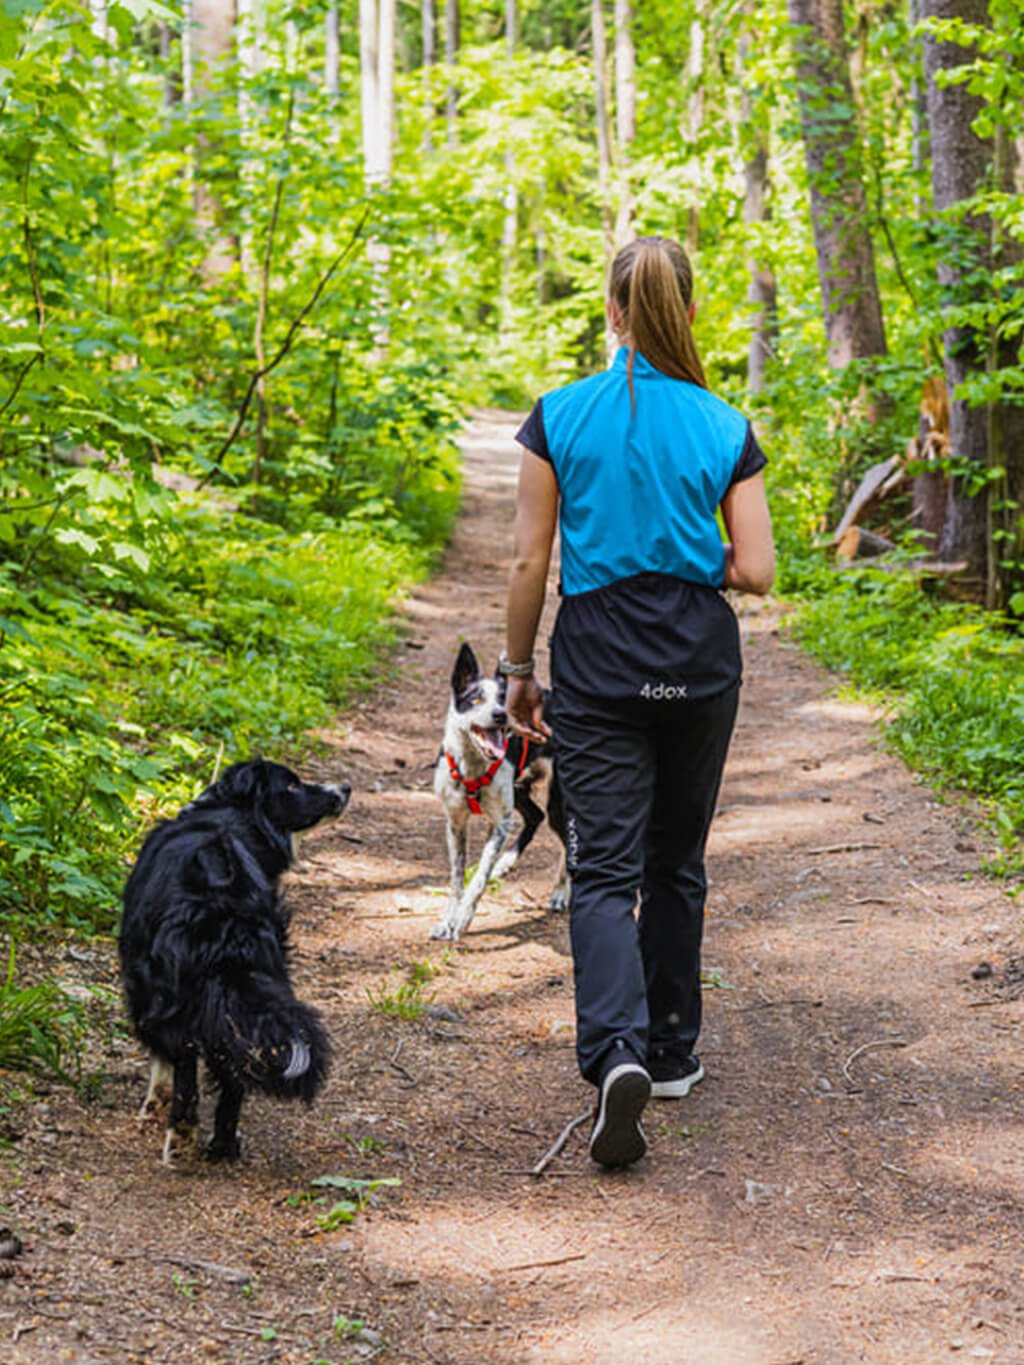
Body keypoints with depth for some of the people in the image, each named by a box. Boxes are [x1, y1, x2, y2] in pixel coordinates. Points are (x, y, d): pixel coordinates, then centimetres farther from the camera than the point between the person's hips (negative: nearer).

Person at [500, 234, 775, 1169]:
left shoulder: (559, 417, -5)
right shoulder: (725, 429, -2)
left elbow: (530, 562, -4)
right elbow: (756, 572, -4)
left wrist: (518, 669, 7)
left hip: (597, 660, -2)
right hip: (698, 660, 2)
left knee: (604, 870, -2)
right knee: (676, 864, 17)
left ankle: (617, 1051, -24)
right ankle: (672, 1054, 26)